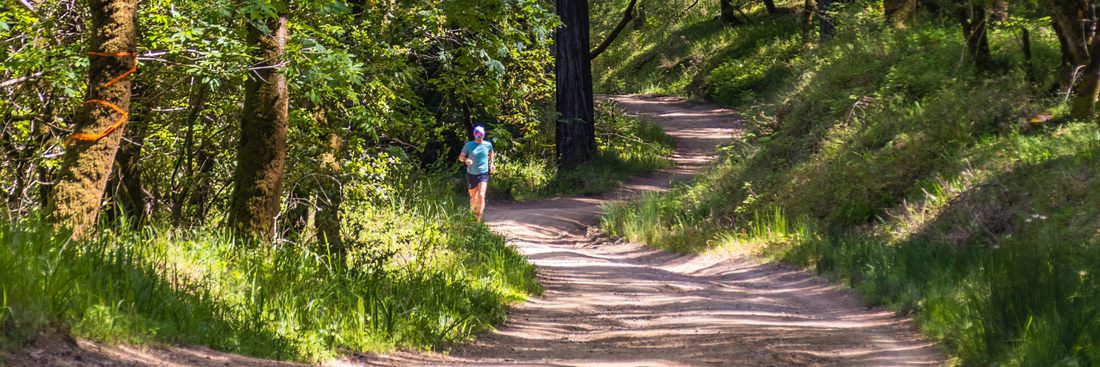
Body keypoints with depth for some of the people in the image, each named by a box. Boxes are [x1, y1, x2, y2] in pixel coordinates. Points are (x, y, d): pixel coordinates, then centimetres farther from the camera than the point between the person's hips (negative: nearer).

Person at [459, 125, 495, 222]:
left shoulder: (488, 145, 1)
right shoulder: (469, 145, -4)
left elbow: (491, 153, 22)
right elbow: (461, 156, -3)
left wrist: (492, 163, 7)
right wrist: (465, 159, -26)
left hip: (483, 173, 0)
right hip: (471, 174, 0)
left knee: (481, 195, -18)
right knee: (474, 198, 9)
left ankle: (479, 218, -16)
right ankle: (472, 212, 42)